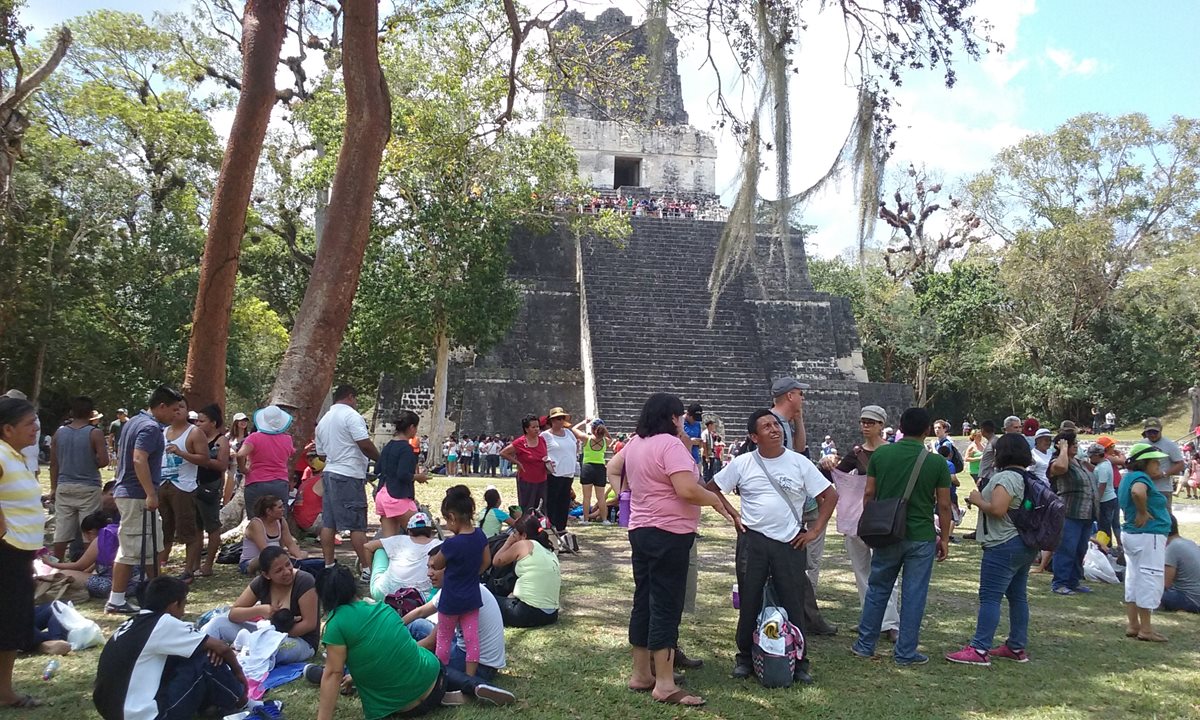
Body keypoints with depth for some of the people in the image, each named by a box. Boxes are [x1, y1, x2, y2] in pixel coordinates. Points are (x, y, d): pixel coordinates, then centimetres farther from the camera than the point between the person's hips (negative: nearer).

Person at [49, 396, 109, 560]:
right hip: (88, 488, -4)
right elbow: (103, 461, -14)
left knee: (61, 534, 8)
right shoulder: (95, 433, -9)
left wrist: (53, 488, 15)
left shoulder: (59, 433, 4)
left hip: (64, 488, 4)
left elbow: (53, 463, 7)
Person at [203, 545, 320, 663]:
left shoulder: (304, 581, -19)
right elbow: (233, 614, -4)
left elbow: (310, 623, -19)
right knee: (219, 622, -5)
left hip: (301, 641, -6)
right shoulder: (261, 582, -4)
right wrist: (260, 610, -22)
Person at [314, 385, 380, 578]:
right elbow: (365, 445, -17)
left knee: (328, 523, 8)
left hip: (329, 473, 8)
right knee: (357, 525, -7)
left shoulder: (323, 421, 18)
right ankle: (367, 569, -5)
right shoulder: (351, 416, -9)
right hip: (350, 476, -8)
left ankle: (328, 566, 11)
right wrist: (380, 460, -4)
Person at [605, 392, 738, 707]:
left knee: (644, 601, 13)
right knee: (666, 606, -5)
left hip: (641, 530, 9)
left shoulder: (635, 444, 10)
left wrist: (625, 492, 24)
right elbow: (687, 490, -25)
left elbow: (612, 468, 25)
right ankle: (665, 685, -2)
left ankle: (641, 674, 21)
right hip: (668, 534, -9)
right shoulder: (670, 444, -18)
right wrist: (716, 500, -10)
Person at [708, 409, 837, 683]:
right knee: (749, 603, 8)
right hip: (753, 542, 0)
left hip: (790, 544, 0)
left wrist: (815, 530, -2)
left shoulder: (799, 463, -1)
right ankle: (744, 658, 21)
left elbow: (830, 495, 3)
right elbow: (712, 489, 8)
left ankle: (799, 663, 16)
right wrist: (733, 516, -1)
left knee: (793, 604, 4)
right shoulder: (742, 464, 0)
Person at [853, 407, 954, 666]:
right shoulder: (936, 463, -7)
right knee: (914, 595, 6)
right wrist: (944, 538, 7)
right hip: (921, 537, -2)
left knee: (877, 589, 15)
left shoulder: (881, 454, -3)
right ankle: (905, 653, 12)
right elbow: (944, 505, -3)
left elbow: (869, 494, 0)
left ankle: (865, 645, 21)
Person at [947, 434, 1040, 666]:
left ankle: (980, 649, -10)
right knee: (1018, 596, 14)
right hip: (1026, 545, 10)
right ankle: (1017, 647, 21)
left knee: (990, 597, -9)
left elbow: (998, 509, -26)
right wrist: (982, 500, 15)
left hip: (1004, 545, -10)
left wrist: (977, 500, -9)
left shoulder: (1005, 477, -17)